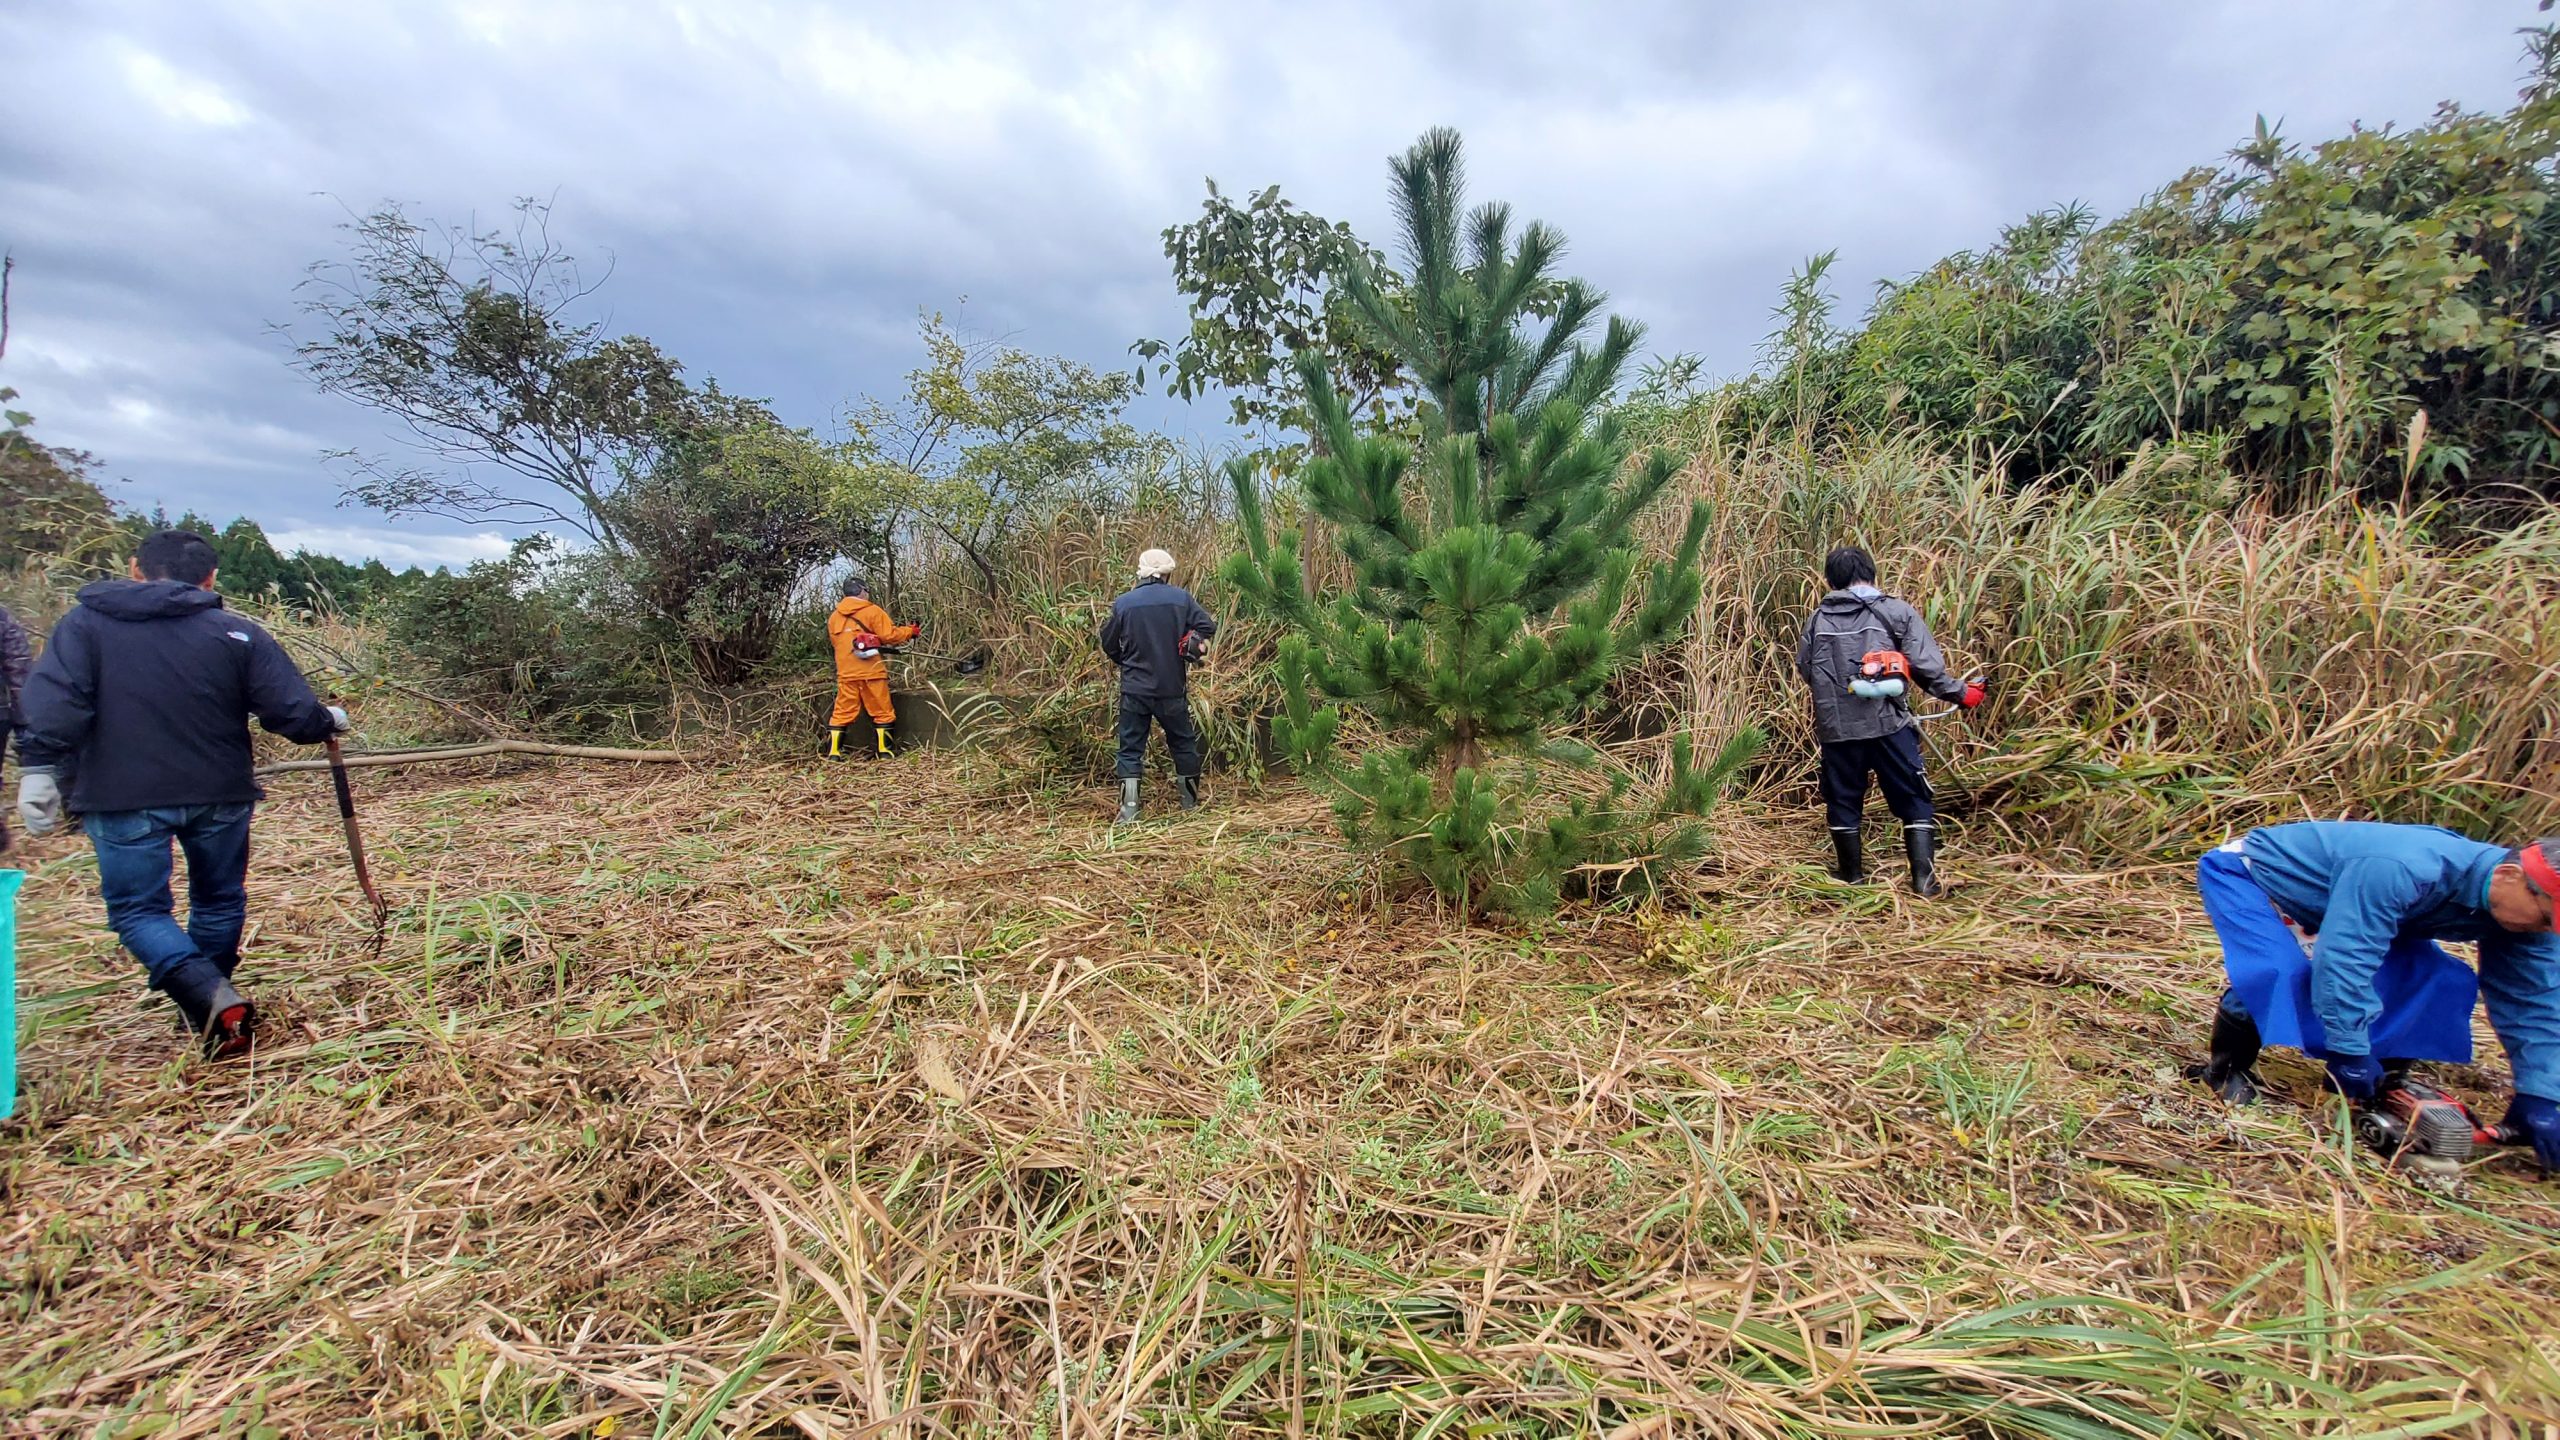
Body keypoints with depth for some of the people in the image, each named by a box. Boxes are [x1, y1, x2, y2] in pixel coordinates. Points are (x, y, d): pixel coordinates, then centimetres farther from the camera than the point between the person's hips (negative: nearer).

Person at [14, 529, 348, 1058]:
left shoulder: (86, 622, 0)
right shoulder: (238, 634, -1)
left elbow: (53, 704, -11)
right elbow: (293, 713, -4)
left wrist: (38, 768, -10)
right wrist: (329, 721, 15)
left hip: (121, 797, -1)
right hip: (219, 795, 1)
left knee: (137, 909, 6)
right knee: (219, 902, 18)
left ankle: (211, 1000, -15)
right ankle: (212, 1005, 30)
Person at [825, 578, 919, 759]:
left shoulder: (834, 617, 12)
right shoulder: (872, 611, -4)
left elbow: (833, 642, 20)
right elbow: (890, 635, -9)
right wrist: (910, 631, 6)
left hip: (846, 673, 4)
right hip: (871, 671, -4)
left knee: (842, 713, 8)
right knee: (882, 712, 6)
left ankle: (833, 752, 3)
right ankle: (883, 751, 4)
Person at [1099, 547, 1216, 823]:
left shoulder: (1123, 603, -3)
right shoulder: (1181, 598, -4)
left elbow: (1109, 644, 4)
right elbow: (1207, 626, -10)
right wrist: (1191, 650, 5)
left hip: (1134, 689, 0)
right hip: (1172, 688, 1)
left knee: (1131, 748, 6)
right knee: (1184, 743, 17)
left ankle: (1129, 811, -2)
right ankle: (1190, 801, 27)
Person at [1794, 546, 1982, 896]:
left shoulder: (1817, 618, 4)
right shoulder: (1896, 612, -1)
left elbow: (1804, 668, 12)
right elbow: (1926, 666, -5)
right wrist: (1961, 693, 9)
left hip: (1836, 727, 2)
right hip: (1888, 723, -1)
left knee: (1843, 800, 14)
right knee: (1914, 800, 10)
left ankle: (1852, 873, 24)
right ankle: (1924, 877, 7)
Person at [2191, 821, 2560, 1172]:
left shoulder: (2521, 899, -11)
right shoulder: (2404, 871, -39)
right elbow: (2343, 958, -39)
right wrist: (2349, 1051, -31)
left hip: (2325, 903, 9)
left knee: (2440, 979, -4)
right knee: (2279, 970, -33)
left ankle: (2380, 1090, 11)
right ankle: (2227, 1070, -11)